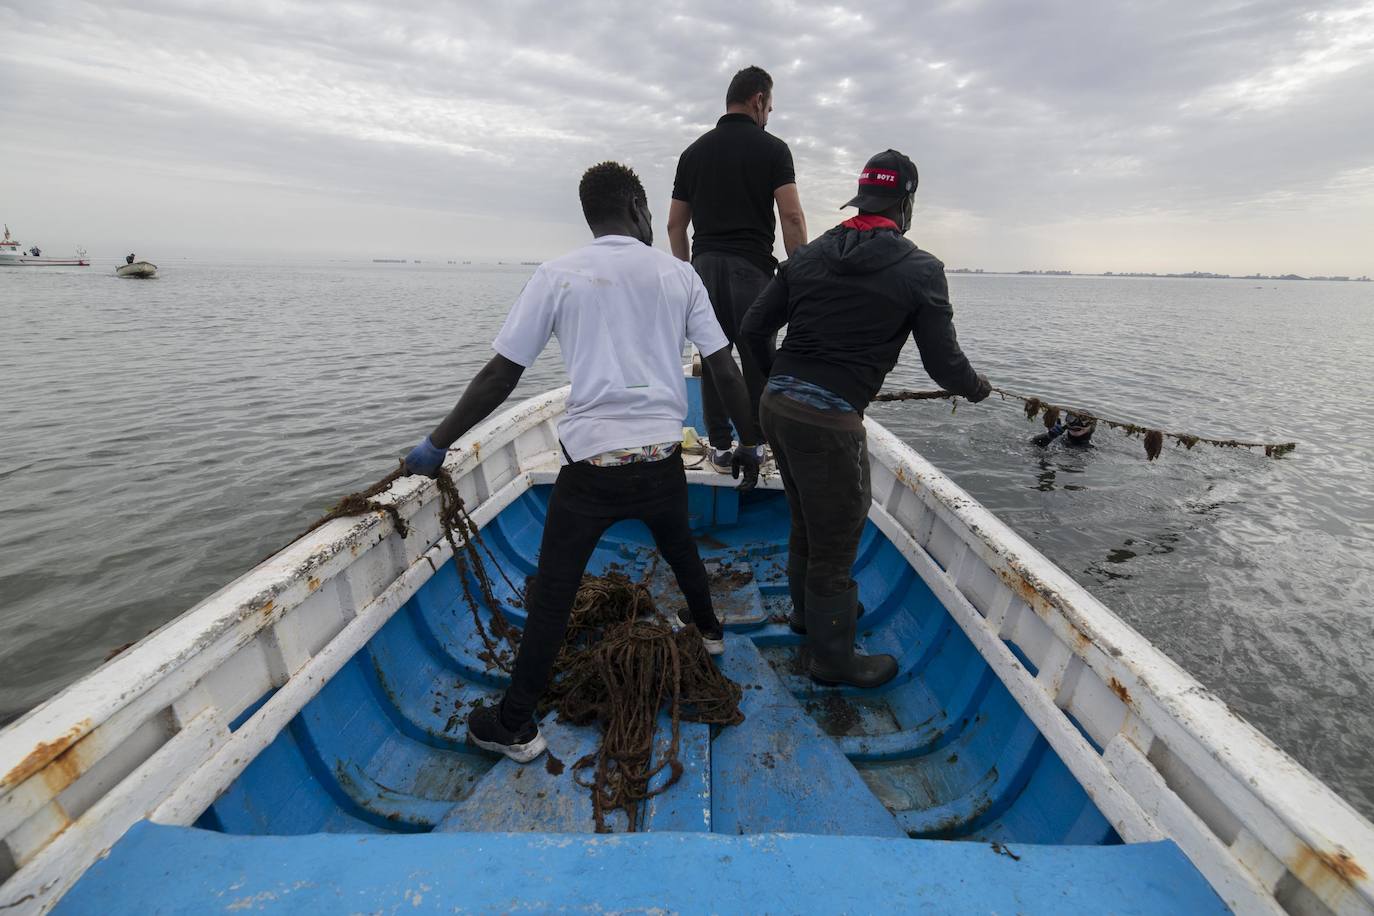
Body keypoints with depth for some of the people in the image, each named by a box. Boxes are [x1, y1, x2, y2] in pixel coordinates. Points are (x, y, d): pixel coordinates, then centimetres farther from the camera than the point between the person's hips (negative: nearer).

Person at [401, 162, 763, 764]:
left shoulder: (558, 274, 0)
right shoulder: (679, 274, 6)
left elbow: (500, 377, -2)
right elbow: (726, 372, 5)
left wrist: (437, 443, 8)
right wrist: (747, 443, 17)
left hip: (590, 465, -3)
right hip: (663, 459, 3)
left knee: (551, 593, 9)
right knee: (679, 548, 30)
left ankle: (515, 727, 19)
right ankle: (709, 631, 53)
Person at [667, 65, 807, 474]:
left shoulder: (694, 151, 15)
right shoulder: (772, 148, 2)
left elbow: (675, 224, 13)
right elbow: (791, 217, -8)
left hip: (704, 264, 4)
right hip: (751, 267, -4)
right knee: (756, 359, 2)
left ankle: (720, 447, 7)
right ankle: (753, 446, 5)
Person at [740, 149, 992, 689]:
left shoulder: (808, 254, 11)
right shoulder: (919, 270, -3)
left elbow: (753, 330, 11)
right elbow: (945, 363, -2)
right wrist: (977, 389, 21)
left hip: (774, 405, 7)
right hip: (828, 420, -6)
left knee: (806, 521, 26)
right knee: (836, 539, 10)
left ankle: (808, 611, 48)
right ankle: (834, 659, 29)